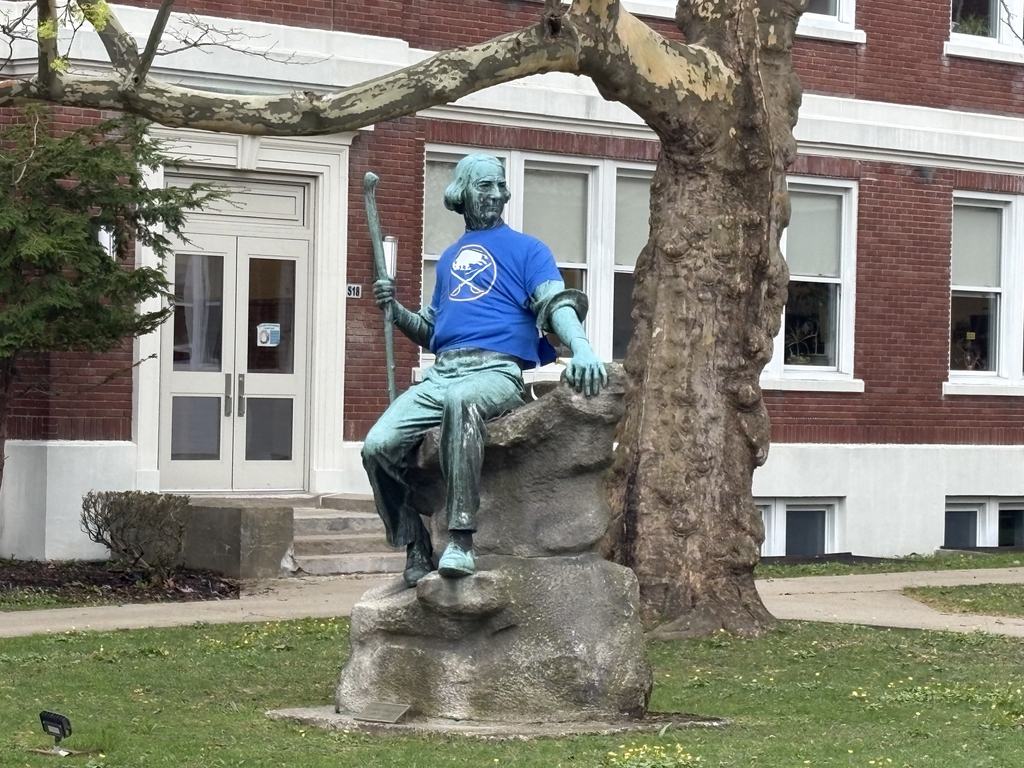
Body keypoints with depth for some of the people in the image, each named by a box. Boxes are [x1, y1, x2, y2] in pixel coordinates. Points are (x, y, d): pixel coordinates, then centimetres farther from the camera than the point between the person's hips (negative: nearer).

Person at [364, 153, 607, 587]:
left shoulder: (526, 249, 11)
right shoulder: (449, 258, 28)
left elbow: (558, 305, -5)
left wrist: (581, 348, -26)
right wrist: (396, 311, 12)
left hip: (496, 371, -6)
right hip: (441, 373, 6)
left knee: (461, 400, -42)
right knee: (378, 446, -17)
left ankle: (460, 540, -46)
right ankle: (416, 552, -5)